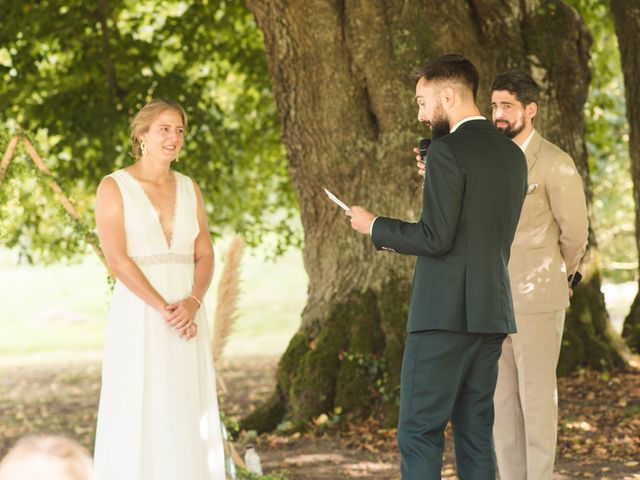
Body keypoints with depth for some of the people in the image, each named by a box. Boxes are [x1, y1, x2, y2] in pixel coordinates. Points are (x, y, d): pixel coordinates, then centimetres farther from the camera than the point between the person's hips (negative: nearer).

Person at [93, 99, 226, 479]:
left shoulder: (190, 188, 11)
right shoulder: (114, 187, -5)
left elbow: (205, 256, 6)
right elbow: (117, 258, -13)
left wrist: (192, 303, -14)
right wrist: (165, 310, -19)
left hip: (187, 317, 5)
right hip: (139, 318, -5)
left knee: (188, 420, 5)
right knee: (138, 418, -5)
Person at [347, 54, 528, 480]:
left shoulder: (448, 151, -11)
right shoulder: (512, 154, 14)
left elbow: (437, 238, -17)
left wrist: (376, 227, -3)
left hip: (445, 314, -8)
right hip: (492, 314, 8)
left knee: (419, 433, -5)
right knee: (476, 433, 11)